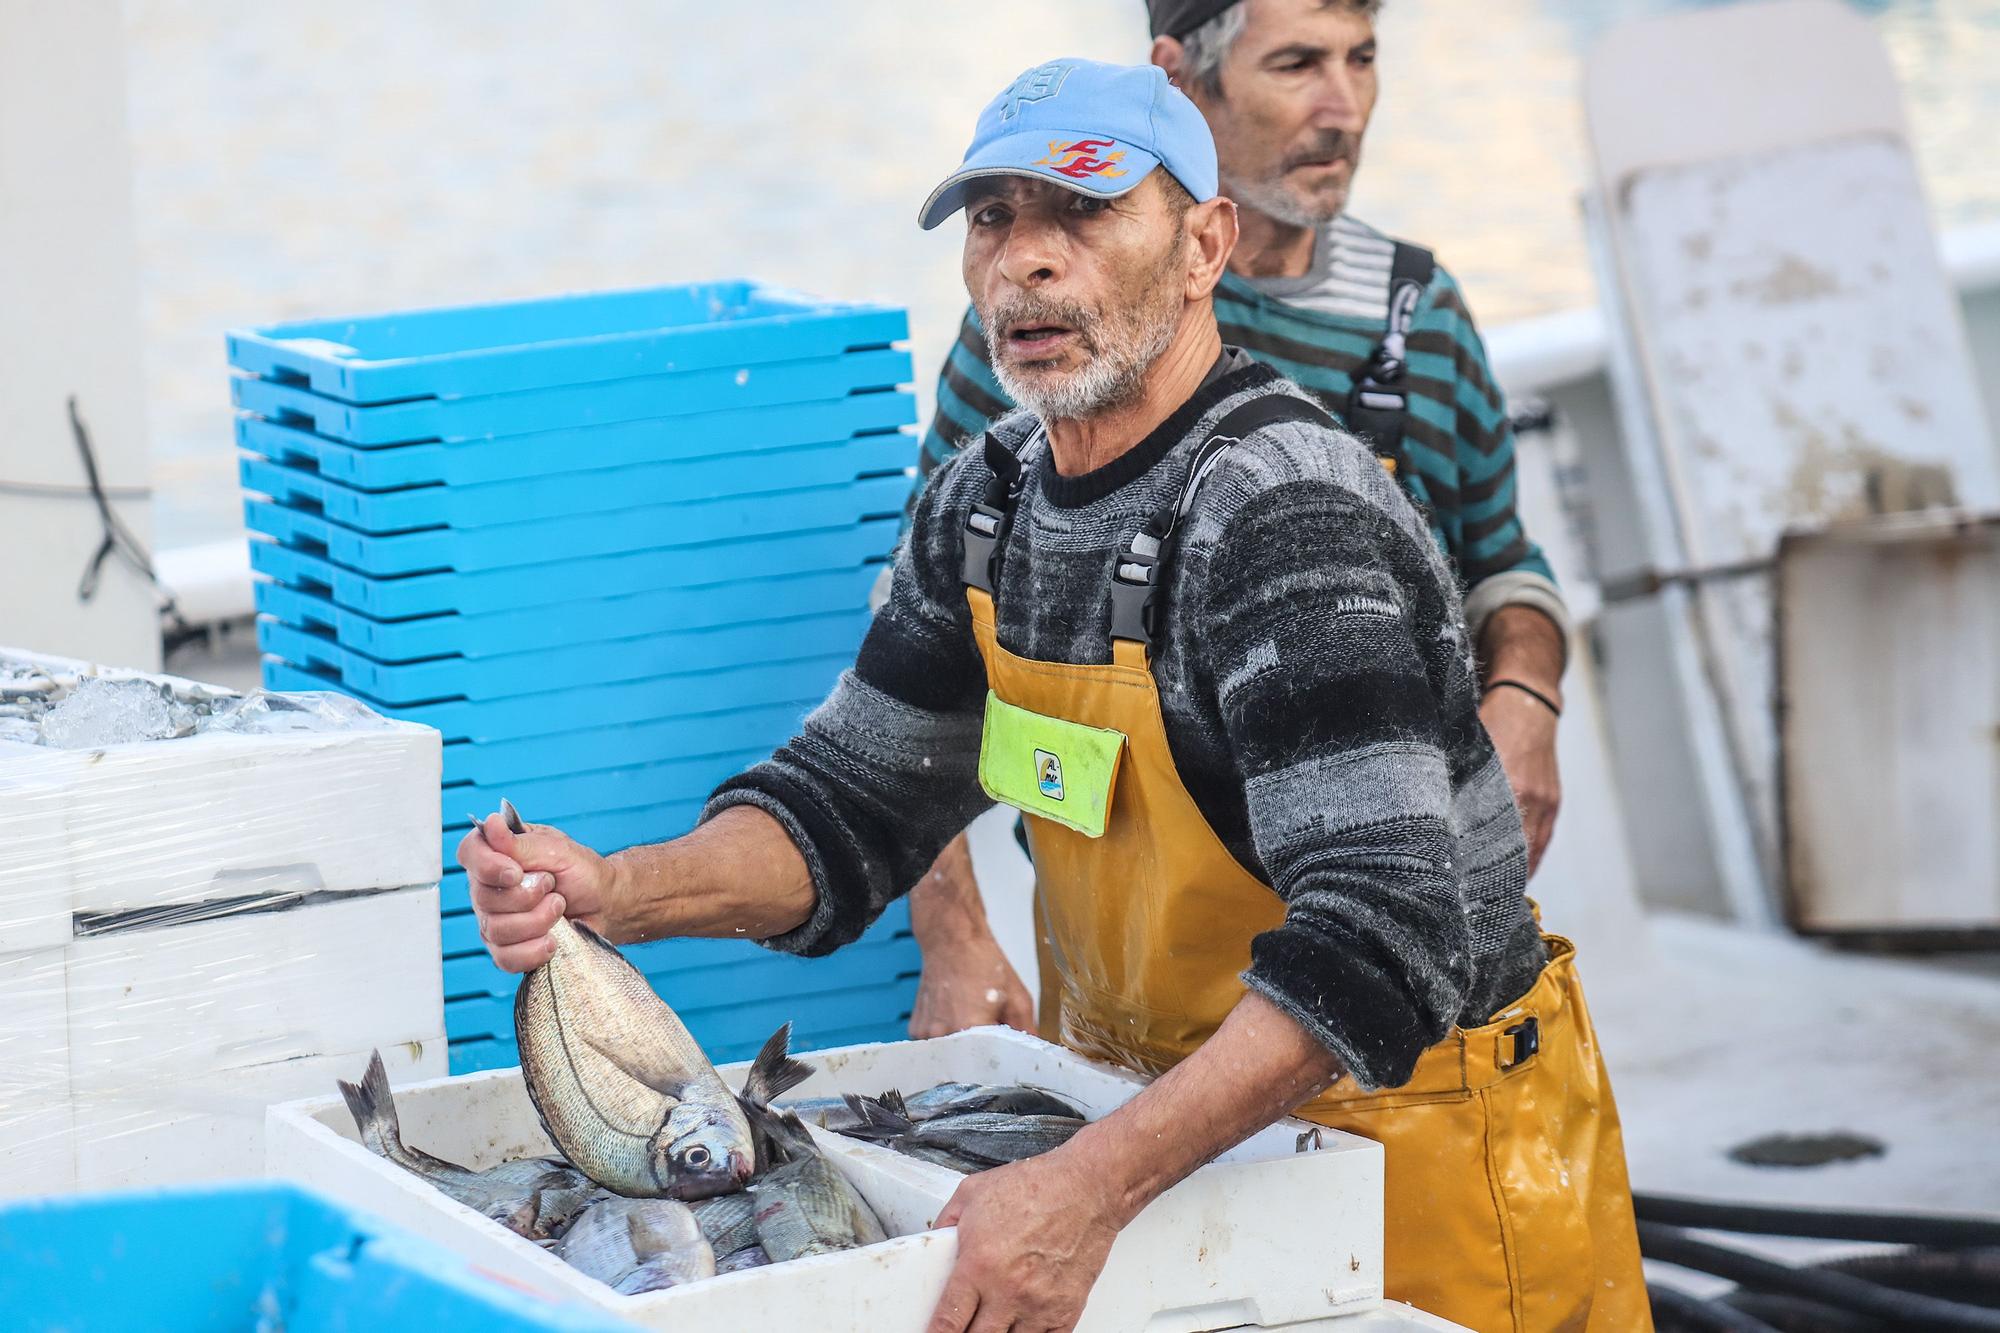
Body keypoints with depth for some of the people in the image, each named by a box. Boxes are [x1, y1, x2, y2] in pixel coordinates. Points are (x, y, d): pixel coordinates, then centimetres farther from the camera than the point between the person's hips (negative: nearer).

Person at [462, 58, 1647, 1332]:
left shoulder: (1289, 519, -25)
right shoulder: (990, 501, 2)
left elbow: (1384, 935, -34)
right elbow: (853, 800, 7)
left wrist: (1098, 1183, -43)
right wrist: (615, 891, -13)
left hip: (1411, 1143, -7)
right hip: (1164, 1118, 7)